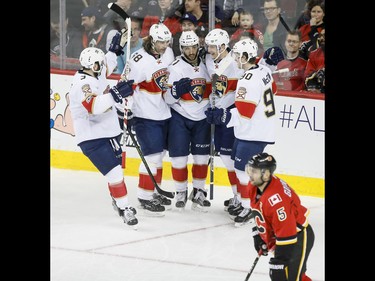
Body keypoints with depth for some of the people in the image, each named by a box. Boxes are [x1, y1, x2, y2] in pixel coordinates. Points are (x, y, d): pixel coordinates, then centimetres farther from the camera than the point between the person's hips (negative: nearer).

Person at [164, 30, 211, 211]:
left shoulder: (205, 66, 3)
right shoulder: (175, 68, -12)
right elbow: (168, 98, -14)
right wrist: (178, 89, -31)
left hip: (202, 118, 4)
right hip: (180, 117, -4)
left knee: (201, 157, 7)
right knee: (179, 157, -2)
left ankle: (198, 192, 19)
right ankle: (181, 192, 13)